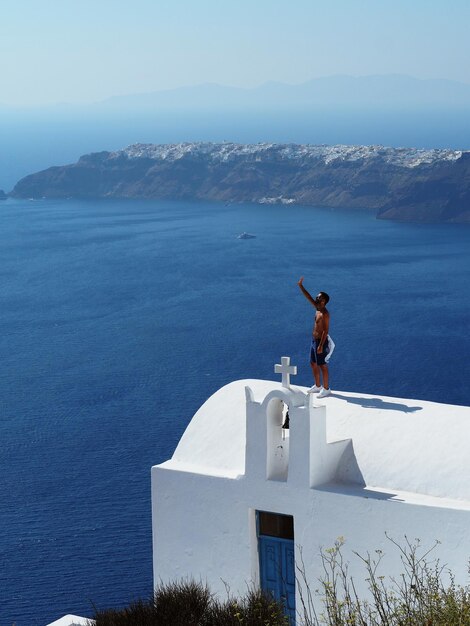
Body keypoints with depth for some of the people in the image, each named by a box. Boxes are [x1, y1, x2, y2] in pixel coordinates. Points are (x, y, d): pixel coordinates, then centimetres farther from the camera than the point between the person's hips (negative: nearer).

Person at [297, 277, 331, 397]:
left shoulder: (324, 314, -20)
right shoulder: (317, 309, 6)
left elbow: (326, 330, -23)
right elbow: (308, 297, 14)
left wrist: (321, 346, -25)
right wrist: (301, 286, 9)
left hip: (320, 342, -10)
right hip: (314, 340, 10)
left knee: (322, 366, -3)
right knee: (313, 364, 17)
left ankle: (326, 389, 5)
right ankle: (317, 386, 28)